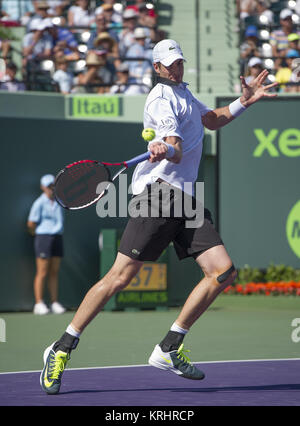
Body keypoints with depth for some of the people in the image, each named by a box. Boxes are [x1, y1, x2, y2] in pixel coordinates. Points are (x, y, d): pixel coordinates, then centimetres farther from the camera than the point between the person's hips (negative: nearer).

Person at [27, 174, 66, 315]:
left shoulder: (58, 203, 11)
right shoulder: (39, 203, -8)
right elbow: (31, 224, -7)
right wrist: (37, 235, 7)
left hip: (57, 238, 6)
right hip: (43, 238, -6)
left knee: (54, 273, 7)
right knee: (42, 273, -6)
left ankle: (55, 303, 10)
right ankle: (39, 304, -5)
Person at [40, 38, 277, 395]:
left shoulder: (183, 92, 21)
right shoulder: (161, 99, -8)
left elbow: (211, 120, 39)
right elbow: (176, 150, -22)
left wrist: (243, 103, 25)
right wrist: (165, 149, -45)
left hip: (186, 198, 8)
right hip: (158, 194, -8)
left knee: (223, 272, -6)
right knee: (120, 277, -13)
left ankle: (169, 349, 1)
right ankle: (62, 349, -5)